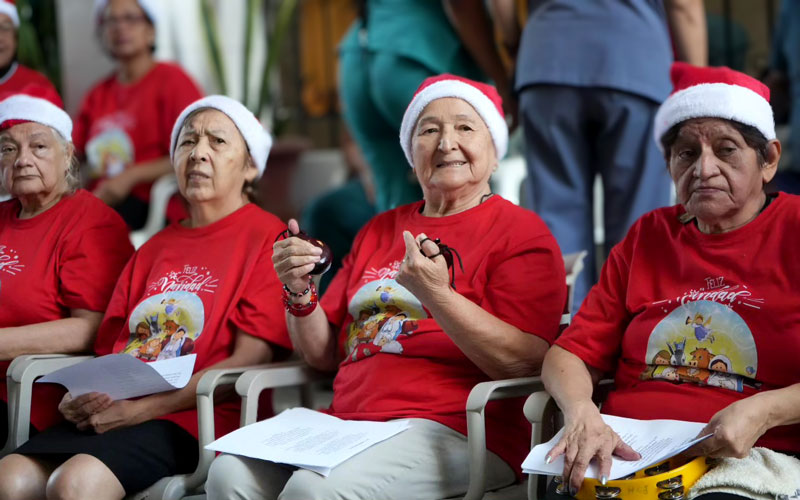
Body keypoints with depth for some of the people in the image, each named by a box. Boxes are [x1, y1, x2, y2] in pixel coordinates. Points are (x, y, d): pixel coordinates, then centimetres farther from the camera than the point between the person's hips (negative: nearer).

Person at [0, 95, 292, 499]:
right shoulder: (153, 250, 26)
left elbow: (251, 360, -8)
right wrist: (80, 397, 0)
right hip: (108, 415, 6)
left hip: (192, 420, -6)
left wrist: (140, 409, -12)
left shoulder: (267, 239, 2)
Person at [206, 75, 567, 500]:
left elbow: (525, 364, -11)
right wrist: (300, 293, 3)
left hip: (454, 432, -5)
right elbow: (324, 356, 23)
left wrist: (436, 296, -21)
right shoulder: (379, 231, 24)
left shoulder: (521, 233, 4)